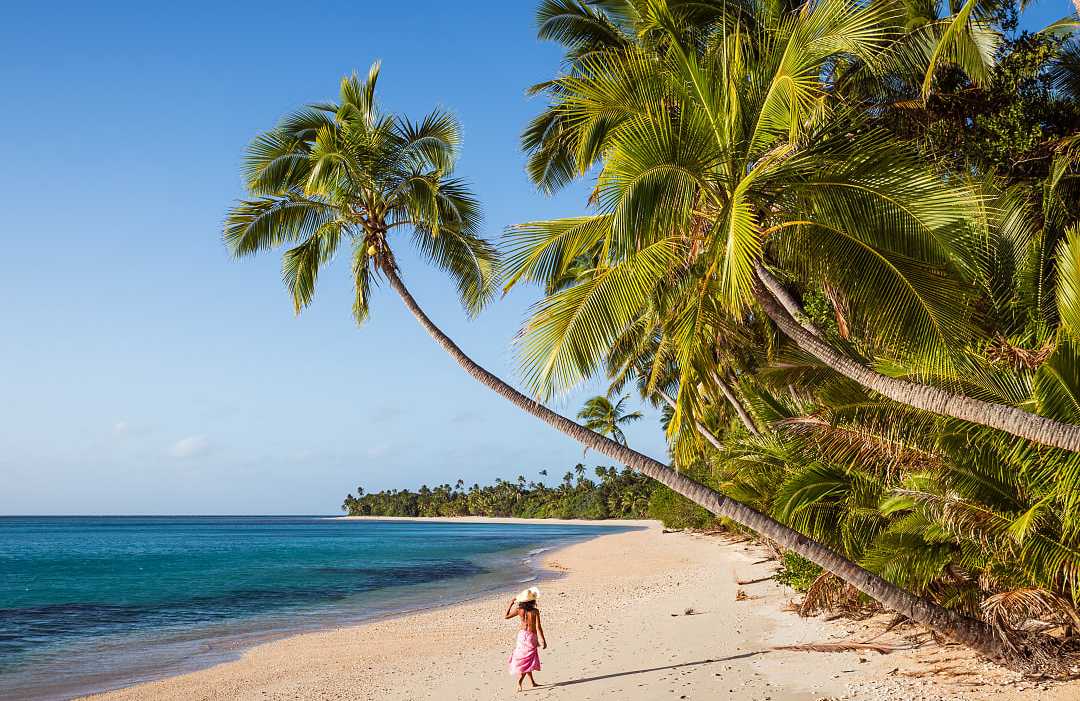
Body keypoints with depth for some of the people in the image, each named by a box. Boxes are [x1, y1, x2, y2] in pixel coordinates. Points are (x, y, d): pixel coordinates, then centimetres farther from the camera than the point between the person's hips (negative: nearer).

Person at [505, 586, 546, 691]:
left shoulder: (520, 610, -5)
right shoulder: (535, 611, -14)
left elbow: (506, 616, 6)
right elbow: (538, 627, -15)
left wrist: (511, 603, 12)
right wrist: (543, 640, -9)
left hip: (522, 634, 5)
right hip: (531, 636, -5)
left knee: (524, 660, 17)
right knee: (527, 660, 1)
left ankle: (532, 682, 25)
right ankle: (519, 682, -16)